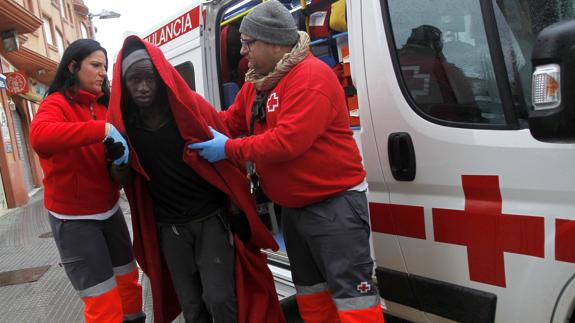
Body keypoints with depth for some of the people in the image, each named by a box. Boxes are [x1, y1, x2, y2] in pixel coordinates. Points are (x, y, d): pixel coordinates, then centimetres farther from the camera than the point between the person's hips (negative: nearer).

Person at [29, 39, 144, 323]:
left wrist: (120, 150, -6)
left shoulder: (103, 104, 7)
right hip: (74, 218, -7)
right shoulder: (56, 103, -14)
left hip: (109, 209, 7)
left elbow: (115, 144, 17)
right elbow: (39, 136, -36)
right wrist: (103, 129, -38)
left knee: (129, 279, 20)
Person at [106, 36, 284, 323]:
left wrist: (238, 212, -7)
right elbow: (123, 181, 4)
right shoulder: (123, 122, -5)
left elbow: (225, 158, -7)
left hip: (211, 218, -2)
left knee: (219, 298, -5)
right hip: (169, 227, 3)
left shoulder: (192, 107, -12)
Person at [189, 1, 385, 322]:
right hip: (294, 206, 9)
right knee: (310, 286, 21)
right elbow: (230, 122, 14)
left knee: (351, 289, -1)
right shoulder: (257, 83, 8)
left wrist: (229, 149, -22)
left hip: (335, 203, -9)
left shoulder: (312, 76, -22)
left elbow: (288, 141, -30)